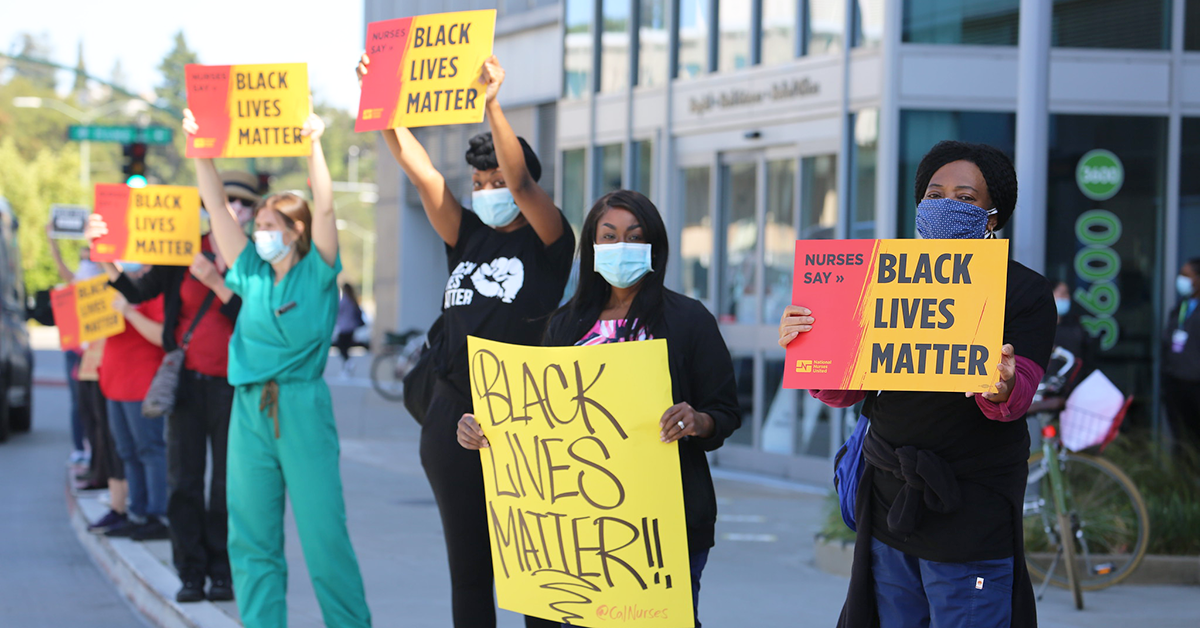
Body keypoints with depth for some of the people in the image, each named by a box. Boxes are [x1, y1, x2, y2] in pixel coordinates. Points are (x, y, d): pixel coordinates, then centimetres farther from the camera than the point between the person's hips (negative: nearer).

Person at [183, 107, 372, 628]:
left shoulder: (317, 273, 1)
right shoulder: (252, 275, 11)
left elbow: (324, 208, -11)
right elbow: (217, 206, 9)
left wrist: (313, 146, -18)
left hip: (303, 409, -5)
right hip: (251, 409, 5)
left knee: (323, 531, -4)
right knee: (252, 537, 4)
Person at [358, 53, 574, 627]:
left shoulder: (546, 242, 0)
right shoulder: (466, 238, 12)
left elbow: (522, 183, -18)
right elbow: (419, 171, 2)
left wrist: (491, 105, -30)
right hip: (455, 418, 5)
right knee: (468, 566, 9)